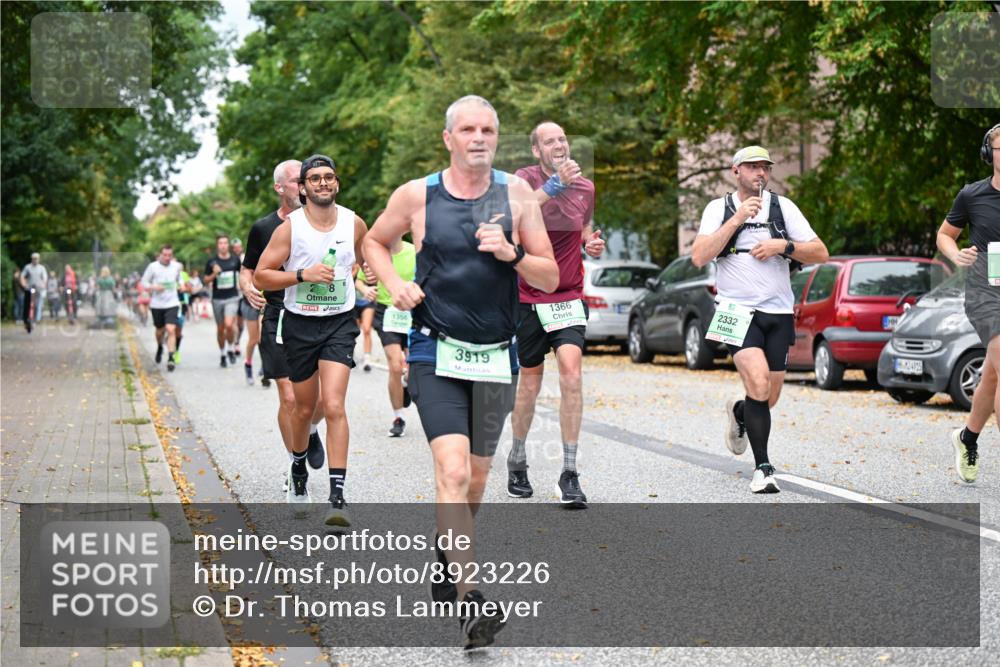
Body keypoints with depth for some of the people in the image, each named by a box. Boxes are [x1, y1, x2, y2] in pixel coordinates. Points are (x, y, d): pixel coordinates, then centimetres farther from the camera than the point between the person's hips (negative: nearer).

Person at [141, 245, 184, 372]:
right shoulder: (153, 267, -5)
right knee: (160, 330, 14)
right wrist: (154, 288, -17)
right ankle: (160, 347, 46)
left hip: (172, 304, 0)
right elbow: (144, 283, 1)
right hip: (157, 304, 0)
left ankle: (171, 357, -16)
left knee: (171, 330, -16)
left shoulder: (177, 266, 3)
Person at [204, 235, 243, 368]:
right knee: (220, 329, 9)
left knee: (229, 325, -20)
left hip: (232, 298, -1)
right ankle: (222, 354, 25)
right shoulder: (212, 261, -1)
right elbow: (205, 280, 3)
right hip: (217, 298, 1)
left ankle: (231, 349, 3)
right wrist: (214, 274, -14)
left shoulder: (235, 259, 1)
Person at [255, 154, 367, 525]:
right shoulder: (289, 227, -7)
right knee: (305, 408, 13)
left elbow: (367, 259, 23)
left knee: (333, 406, -15)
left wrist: (350, 276, 7)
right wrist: (303, 275, -18)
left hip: (340, 324, 0)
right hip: (299, 324, 0)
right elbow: (260, 276, -8)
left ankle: (338, 496, -17)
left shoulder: (354, 224, 1)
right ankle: (298, 469, 42)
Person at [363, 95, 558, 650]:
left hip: (496, 357, 3)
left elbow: (551, 278, 3)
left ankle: (445, 556, 40)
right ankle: (469, 601, -21)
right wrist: (394, 284, -1)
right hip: (436, 355, -3)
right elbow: (375, 241, 17)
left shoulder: (515, 194, 2)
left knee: (475, 480, 13)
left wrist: (512, 255, -16)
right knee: (453, 472, -19)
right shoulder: (416, 195, -1)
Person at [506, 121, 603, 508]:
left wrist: (592, 242, 4)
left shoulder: (585, 187, 6)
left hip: (569, 297, 2)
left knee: (571, 372, -16)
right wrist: (556, 184, -44)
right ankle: (517, 461, 33)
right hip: (529, 298, -2)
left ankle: (569, 475, -13)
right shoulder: (525, 179, -8)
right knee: (530, 382, 9)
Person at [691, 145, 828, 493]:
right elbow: (699, 257, -11)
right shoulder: (719, 208, 3)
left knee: (768, 400, 8)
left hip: (778, 312, 3)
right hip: (738, 311, -3)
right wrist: (737, 220, -15)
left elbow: (820, 254, 6)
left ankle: (738, 413, 44)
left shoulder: (783, 206, 7)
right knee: (759, 384, -23)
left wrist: (784, 246, -11)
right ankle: (762, 467, -12)